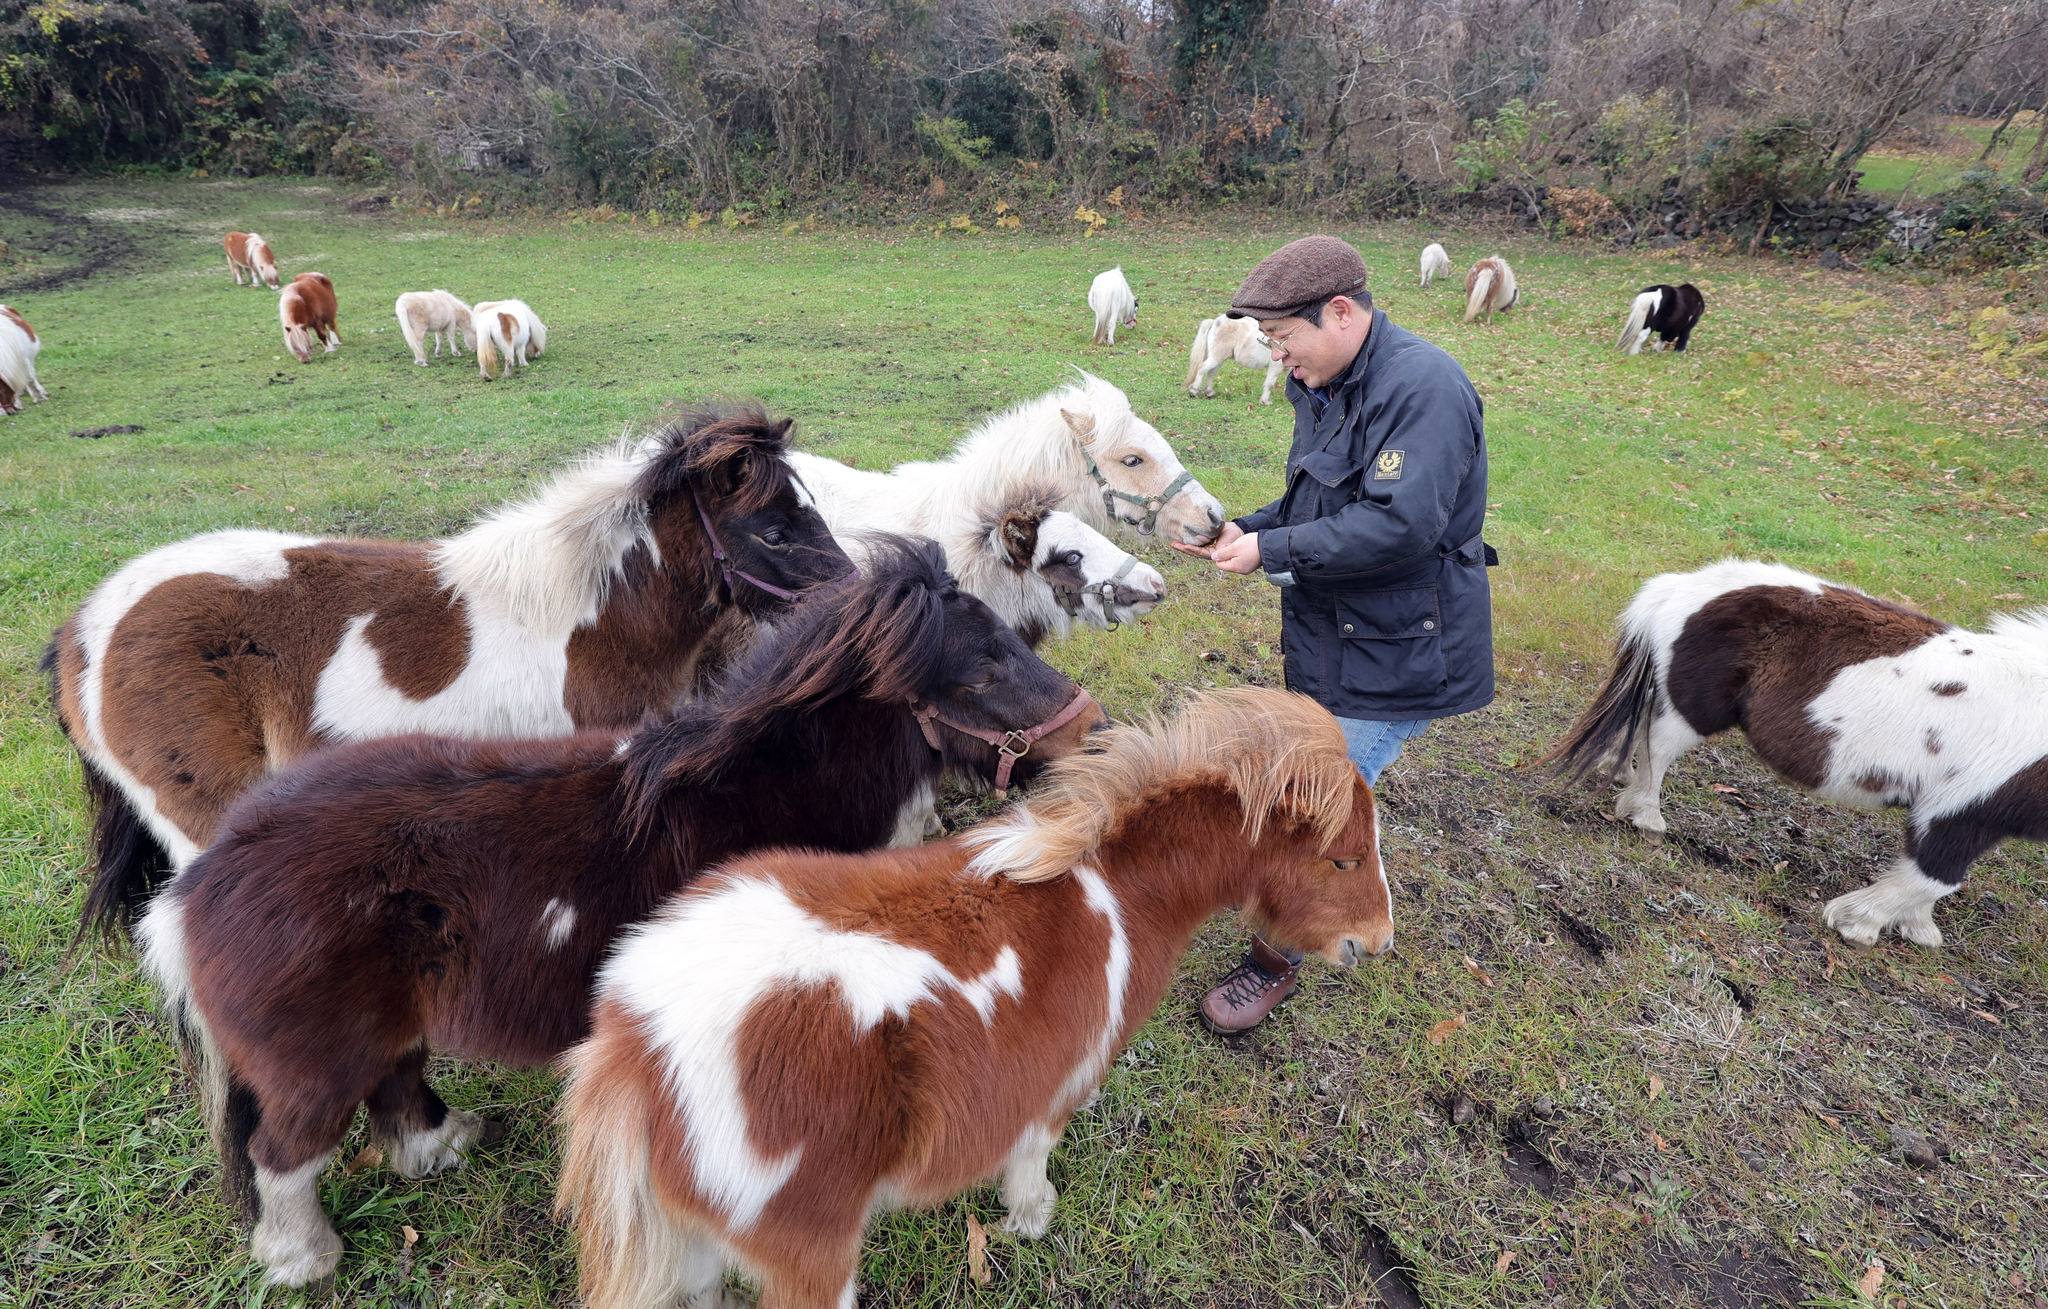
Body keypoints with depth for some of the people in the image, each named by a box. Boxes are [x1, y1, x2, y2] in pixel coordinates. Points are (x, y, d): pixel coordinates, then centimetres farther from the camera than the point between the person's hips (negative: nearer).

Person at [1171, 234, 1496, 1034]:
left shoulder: (1423, 386, -22)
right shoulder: (1325, 387, 8)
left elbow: (1400, 525, -30)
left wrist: (1271, 551, -25)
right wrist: (1244, 530, -1)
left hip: (1397, 651, -9)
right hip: (1330, 637, 9)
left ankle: (1277, 958, 15)